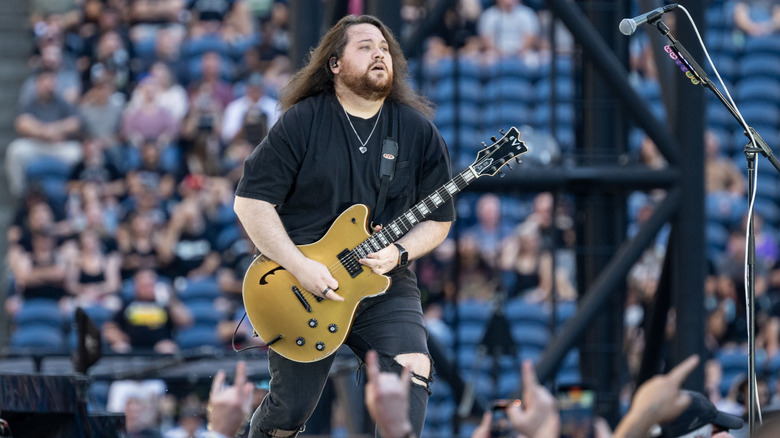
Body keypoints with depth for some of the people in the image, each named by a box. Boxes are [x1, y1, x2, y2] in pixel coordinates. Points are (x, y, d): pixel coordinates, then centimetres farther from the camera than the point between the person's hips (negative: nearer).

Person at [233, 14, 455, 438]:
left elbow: (438, 219, 6)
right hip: (303, 286, -2)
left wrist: (397, 253, -14)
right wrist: (301, 267, -17)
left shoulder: (419, 132, 1)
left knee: (410, 373, -23)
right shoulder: (300, 123, -7)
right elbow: (251, 201, -9)